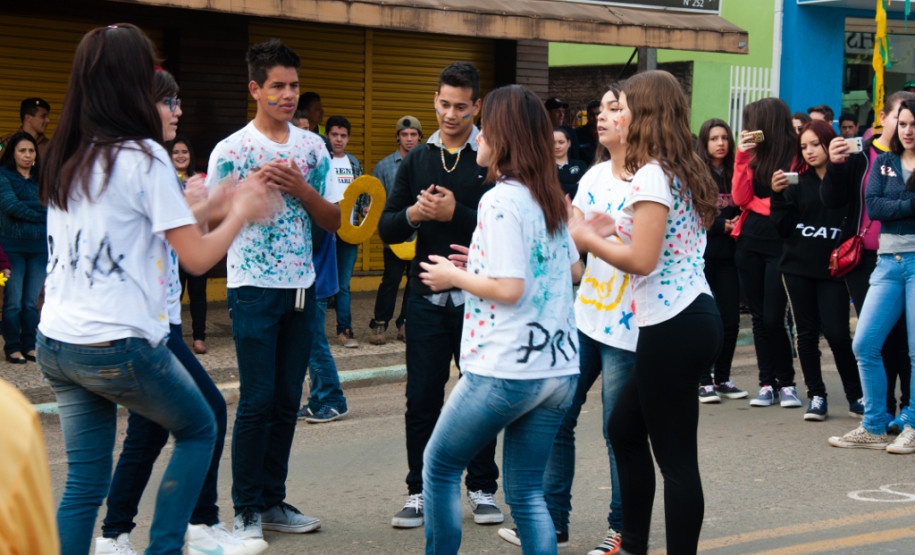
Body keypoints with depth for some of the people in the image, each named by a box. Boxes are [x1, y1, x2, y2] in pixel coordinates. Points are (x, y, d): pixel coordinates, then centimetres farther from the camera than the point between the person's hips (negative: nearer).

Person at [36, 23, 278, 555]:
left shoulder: (65, 159, 10)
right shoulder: (144, 157, -11)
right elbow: (198, 257, -11)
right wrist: (240, 212, 7)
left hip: (56, 345, 6)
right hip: (119, 346, -6)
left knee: (85, 480, 11)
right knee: (199, 429, 17)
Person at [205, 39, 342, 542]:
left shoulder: (312, 146, 8)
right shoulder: (231, 150, -5)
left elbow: (333, 220, 8)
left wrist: (299, 188, -10)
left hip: (301, 287, 4)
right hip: (254, 288, -4)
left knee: (287, 400, 8)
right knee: (257, 400, -5)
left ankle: (272, 501, 17)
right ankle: (247, 510, 6)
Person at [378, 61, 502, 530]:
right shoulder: (416, 160, 11)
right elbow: (386, 228, 8)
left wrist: (456, 213, -20)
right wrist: (412, 215, -11)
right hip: (427, 297, 3)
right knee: (421, 398, 5)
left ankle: (481, 487, 18)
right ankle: (420, 490, 16)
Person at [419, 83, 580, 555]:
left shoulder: (500, 200, -14)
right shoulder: (551, 197, 11)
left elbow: (510, 288, -20)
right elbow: (574, 269, 22)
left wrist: (454, 276, -4)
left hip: (505, 370, -7)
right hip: (560, 370, 7)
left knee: (440, 467, 13)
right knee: (527, 491, 12)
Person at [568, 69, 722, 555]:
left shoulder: (652, 175, -14)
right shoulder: (683, 172, 15)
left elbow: (642, 260, -19)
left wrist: (588, 240, -5)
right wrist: (614, 230, 11)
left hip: (673, 327, -10)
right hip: (694, 318, 10)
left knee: (675, 456, -4)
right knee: (624, 429, 19)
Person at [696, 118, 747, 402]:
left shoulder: (734, 173, 11)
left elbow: (743, 207, 15)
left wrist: (738, 225, -5)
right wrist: (721, 226, -12)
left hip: (727, 254, 4)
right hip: (701, 254, -4)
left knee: (731, 320, 2)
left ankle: (722, 378, 15)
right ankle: (704, 381, 6)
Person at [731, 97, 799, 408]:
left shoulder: (797, 155, -9)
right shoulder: (754, 155, 9)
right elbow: (740, 198, 2)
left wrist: (757, 203, -3)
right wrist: (742, 158, -4)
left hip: (780, 243, -6)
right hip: (750, 243, 6)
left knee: (773, 318, -8)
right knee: (758, 316, 7)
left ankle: (786, 383, 8)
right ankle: (767, 383, 14)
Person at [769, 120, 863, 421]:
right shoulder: (797, 180, 6)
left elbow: (857, 221, 0)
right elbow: (783, 227, 2)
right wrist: (778, 195, -11)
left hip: (832, 270, -3)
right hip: (798, 266, 3)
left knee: (836, 332, -7)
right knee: (806, 332, 7)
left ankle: (856, 395, 11)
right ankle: (816, 396, 15)